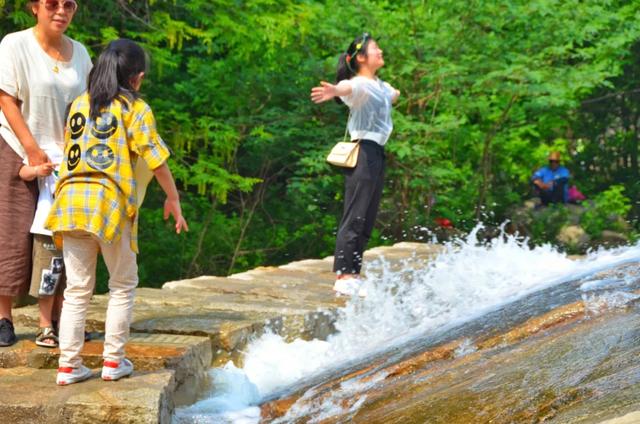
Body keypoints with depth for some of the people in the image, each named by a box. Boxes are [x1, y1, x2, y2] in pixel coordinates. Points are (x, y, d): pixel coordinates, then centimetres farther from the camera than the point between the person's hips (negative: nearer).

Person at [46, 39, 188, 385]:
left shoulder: (79, 104, 18)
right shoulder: (135, 109, 2)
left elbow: (69, 149, 20)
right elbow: (155, 159, -2)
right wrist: (173, 200, 8)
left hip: (70, 199, 5)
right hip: (109, 201, -5)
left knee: (77, 289, 10)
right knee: (123, 284, 12)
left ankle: (68, 365, 9)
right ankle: (113, 360, 12)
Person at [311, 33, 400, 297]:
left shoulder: (381, 86, 19)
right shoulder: (359, 84, -9)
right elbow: (349, 87, -35)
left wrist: (396, 94, 69)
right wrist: (335, 91, -59)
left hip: (377, 153, 9)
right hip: (363, 153, -9)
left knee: (367, 220, 8)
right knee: (354, 217, -11)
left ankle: (353, 275, 12)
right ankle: (343, 277, -11)